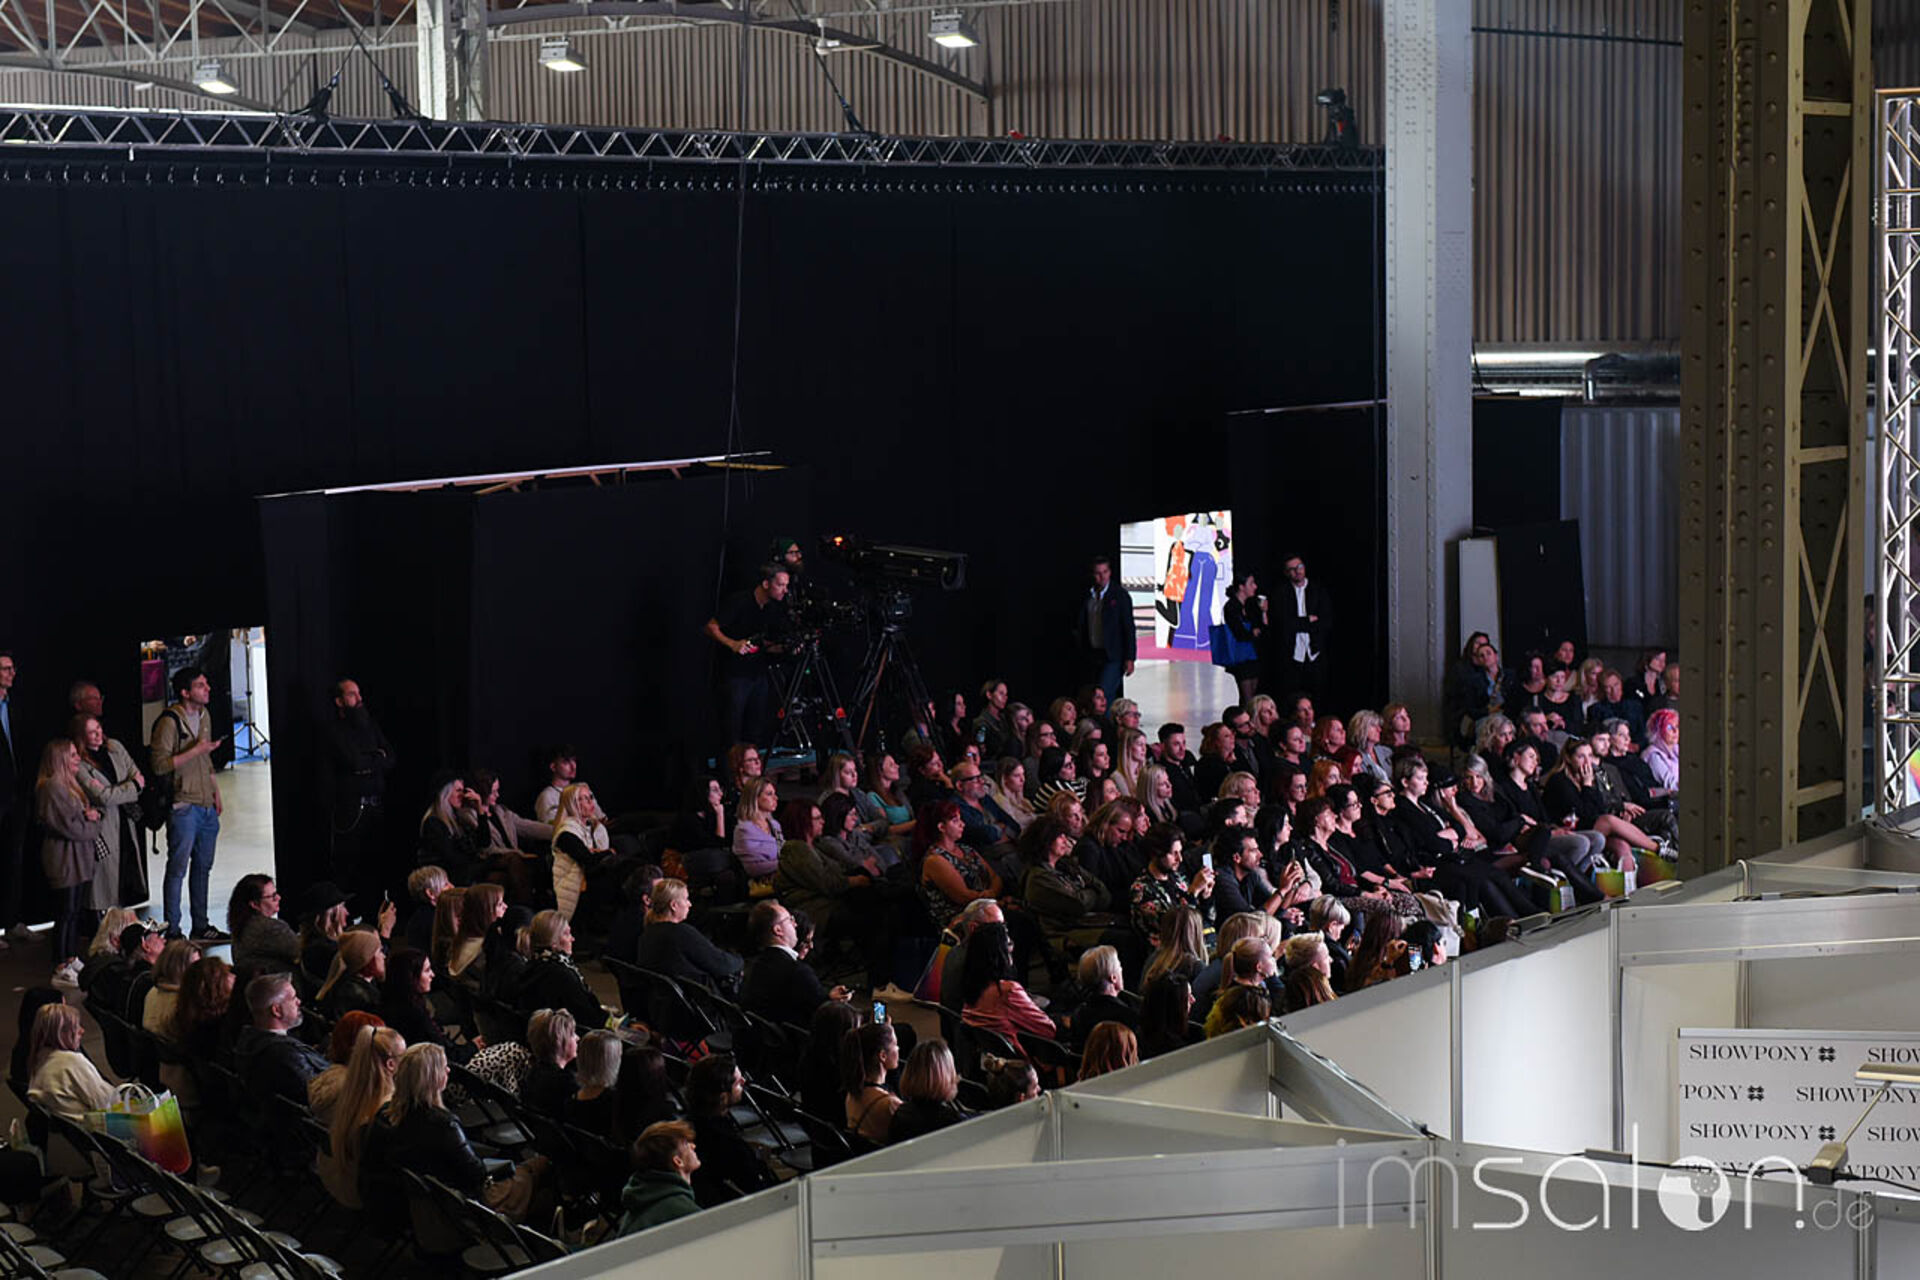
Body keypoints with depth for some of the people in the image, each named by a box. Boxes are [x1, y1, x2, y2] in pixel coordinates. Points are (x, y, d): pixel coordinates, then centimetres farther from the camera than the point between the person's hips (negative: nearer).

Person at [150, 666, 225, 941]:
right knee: (178, 869, -4)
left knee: (203, 867, 13)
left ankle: (200, 926, 21)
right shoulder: (169, 722, -14)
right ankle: (172, 931, 0)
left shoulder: (204, 715, 12)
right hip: (183, 805, -8)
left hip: (206, 805, 8)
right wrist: (196, 750, -21)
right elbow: (160, 765, -19)